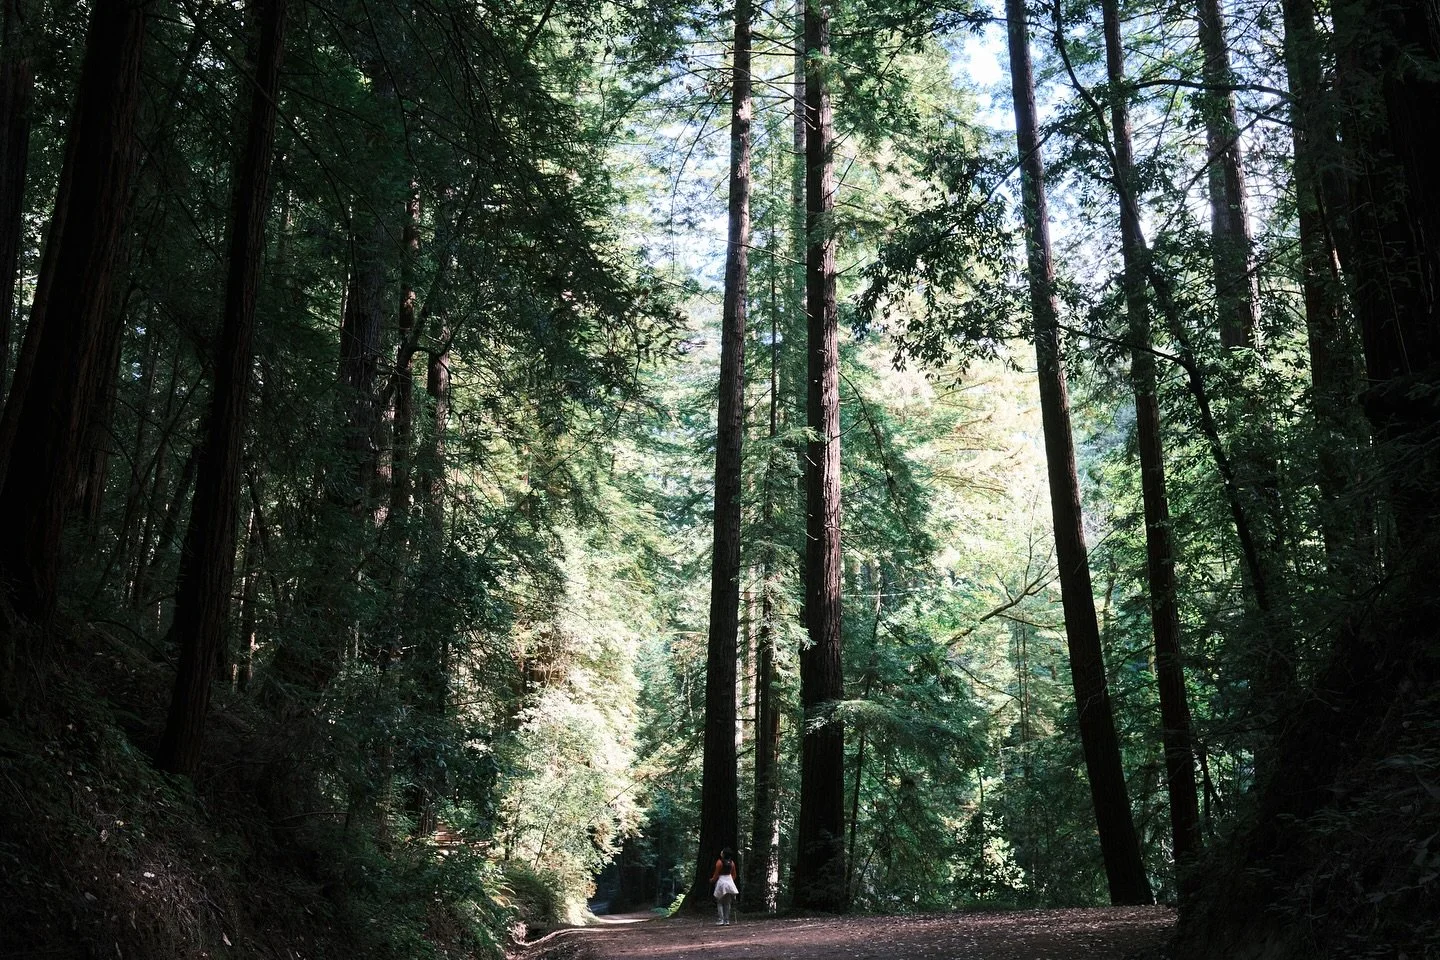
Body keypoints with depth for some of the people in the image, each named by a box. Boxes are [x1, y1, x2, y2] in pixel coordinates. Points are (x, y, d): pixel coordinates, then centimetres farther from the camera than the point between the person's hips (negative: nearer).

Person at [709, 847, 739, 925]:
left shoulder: (719, 862, -15)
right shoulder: (732, 863, 2)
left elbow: (716, 875, -11)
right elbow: (734, 875, 10)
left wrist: (712, 880, 7)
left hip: (721, 881, -5)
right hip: (730, 882, 5)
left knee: (720, 902, 3)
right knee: (727, 903, 10)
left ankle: (721, 920, -6)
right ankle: (727, 920, 9)